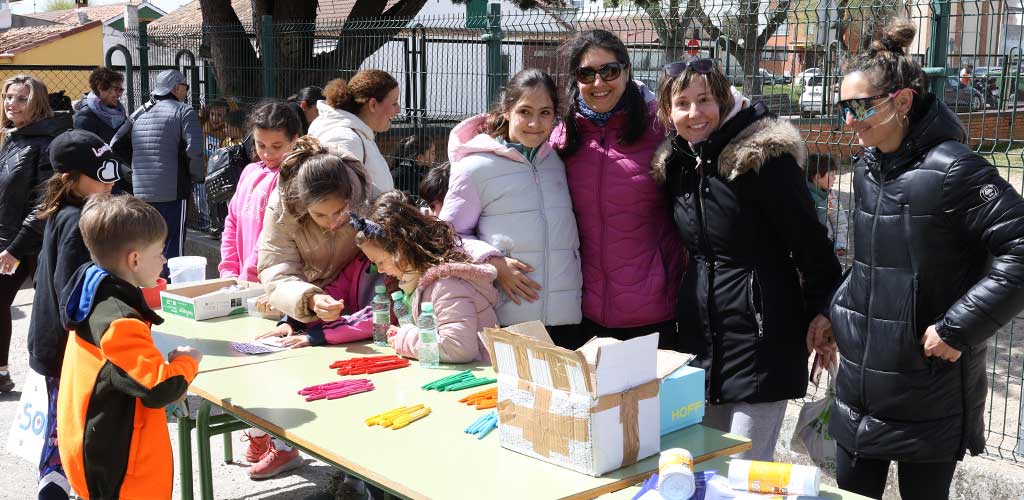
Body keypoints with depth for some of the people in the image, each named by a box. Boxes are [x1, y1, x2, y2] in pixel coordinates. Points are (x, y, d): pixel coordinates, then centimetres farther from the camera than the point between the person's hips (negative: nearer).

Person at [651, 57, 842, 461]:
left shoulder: (763, 155, -13)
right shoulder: (676, 163, 8)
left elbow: (809, 239, -12)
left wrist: (822, 313, -12)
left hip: (761, 336, -7)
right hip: (701, 333, 7)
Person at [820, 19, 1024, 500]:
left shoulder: (951, 169, -17)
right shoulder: (867, 168, 7)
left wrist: (957, 329, -22)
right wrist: (836, 313, 12)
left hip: (929, 393, -7)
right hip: (861, 383, 7)